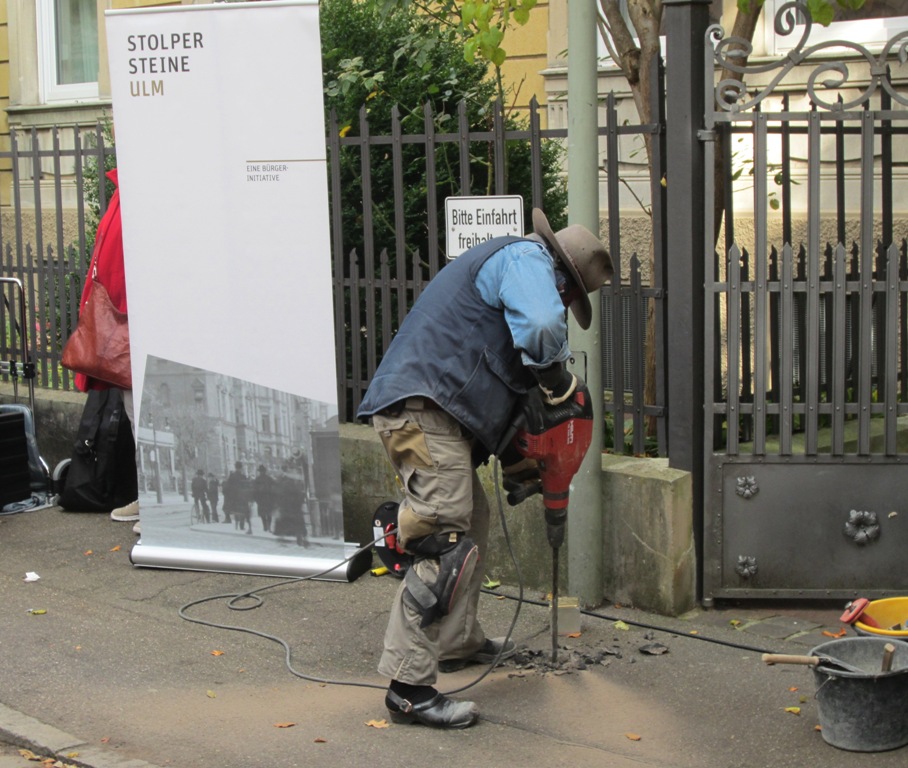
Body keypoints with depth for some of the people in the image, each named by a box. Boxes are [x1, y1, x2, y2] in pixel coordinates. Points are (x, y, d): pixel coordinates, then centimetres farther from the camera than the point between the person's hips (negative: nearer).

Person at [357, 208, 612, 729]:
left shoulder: (506, 266, 31)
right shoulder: (527, 258, -2)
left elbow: (492, 377, 33)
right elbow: (541, 328, -25)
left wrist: (509, 456, 28)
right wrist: (562, 383, -6)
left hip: (430, 412, 11)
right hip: (423, 409, -11)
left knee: (473, 520, 23)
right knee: (446, 543, -15)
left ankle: (461, 642, 36)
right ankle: (409, 686, -15)